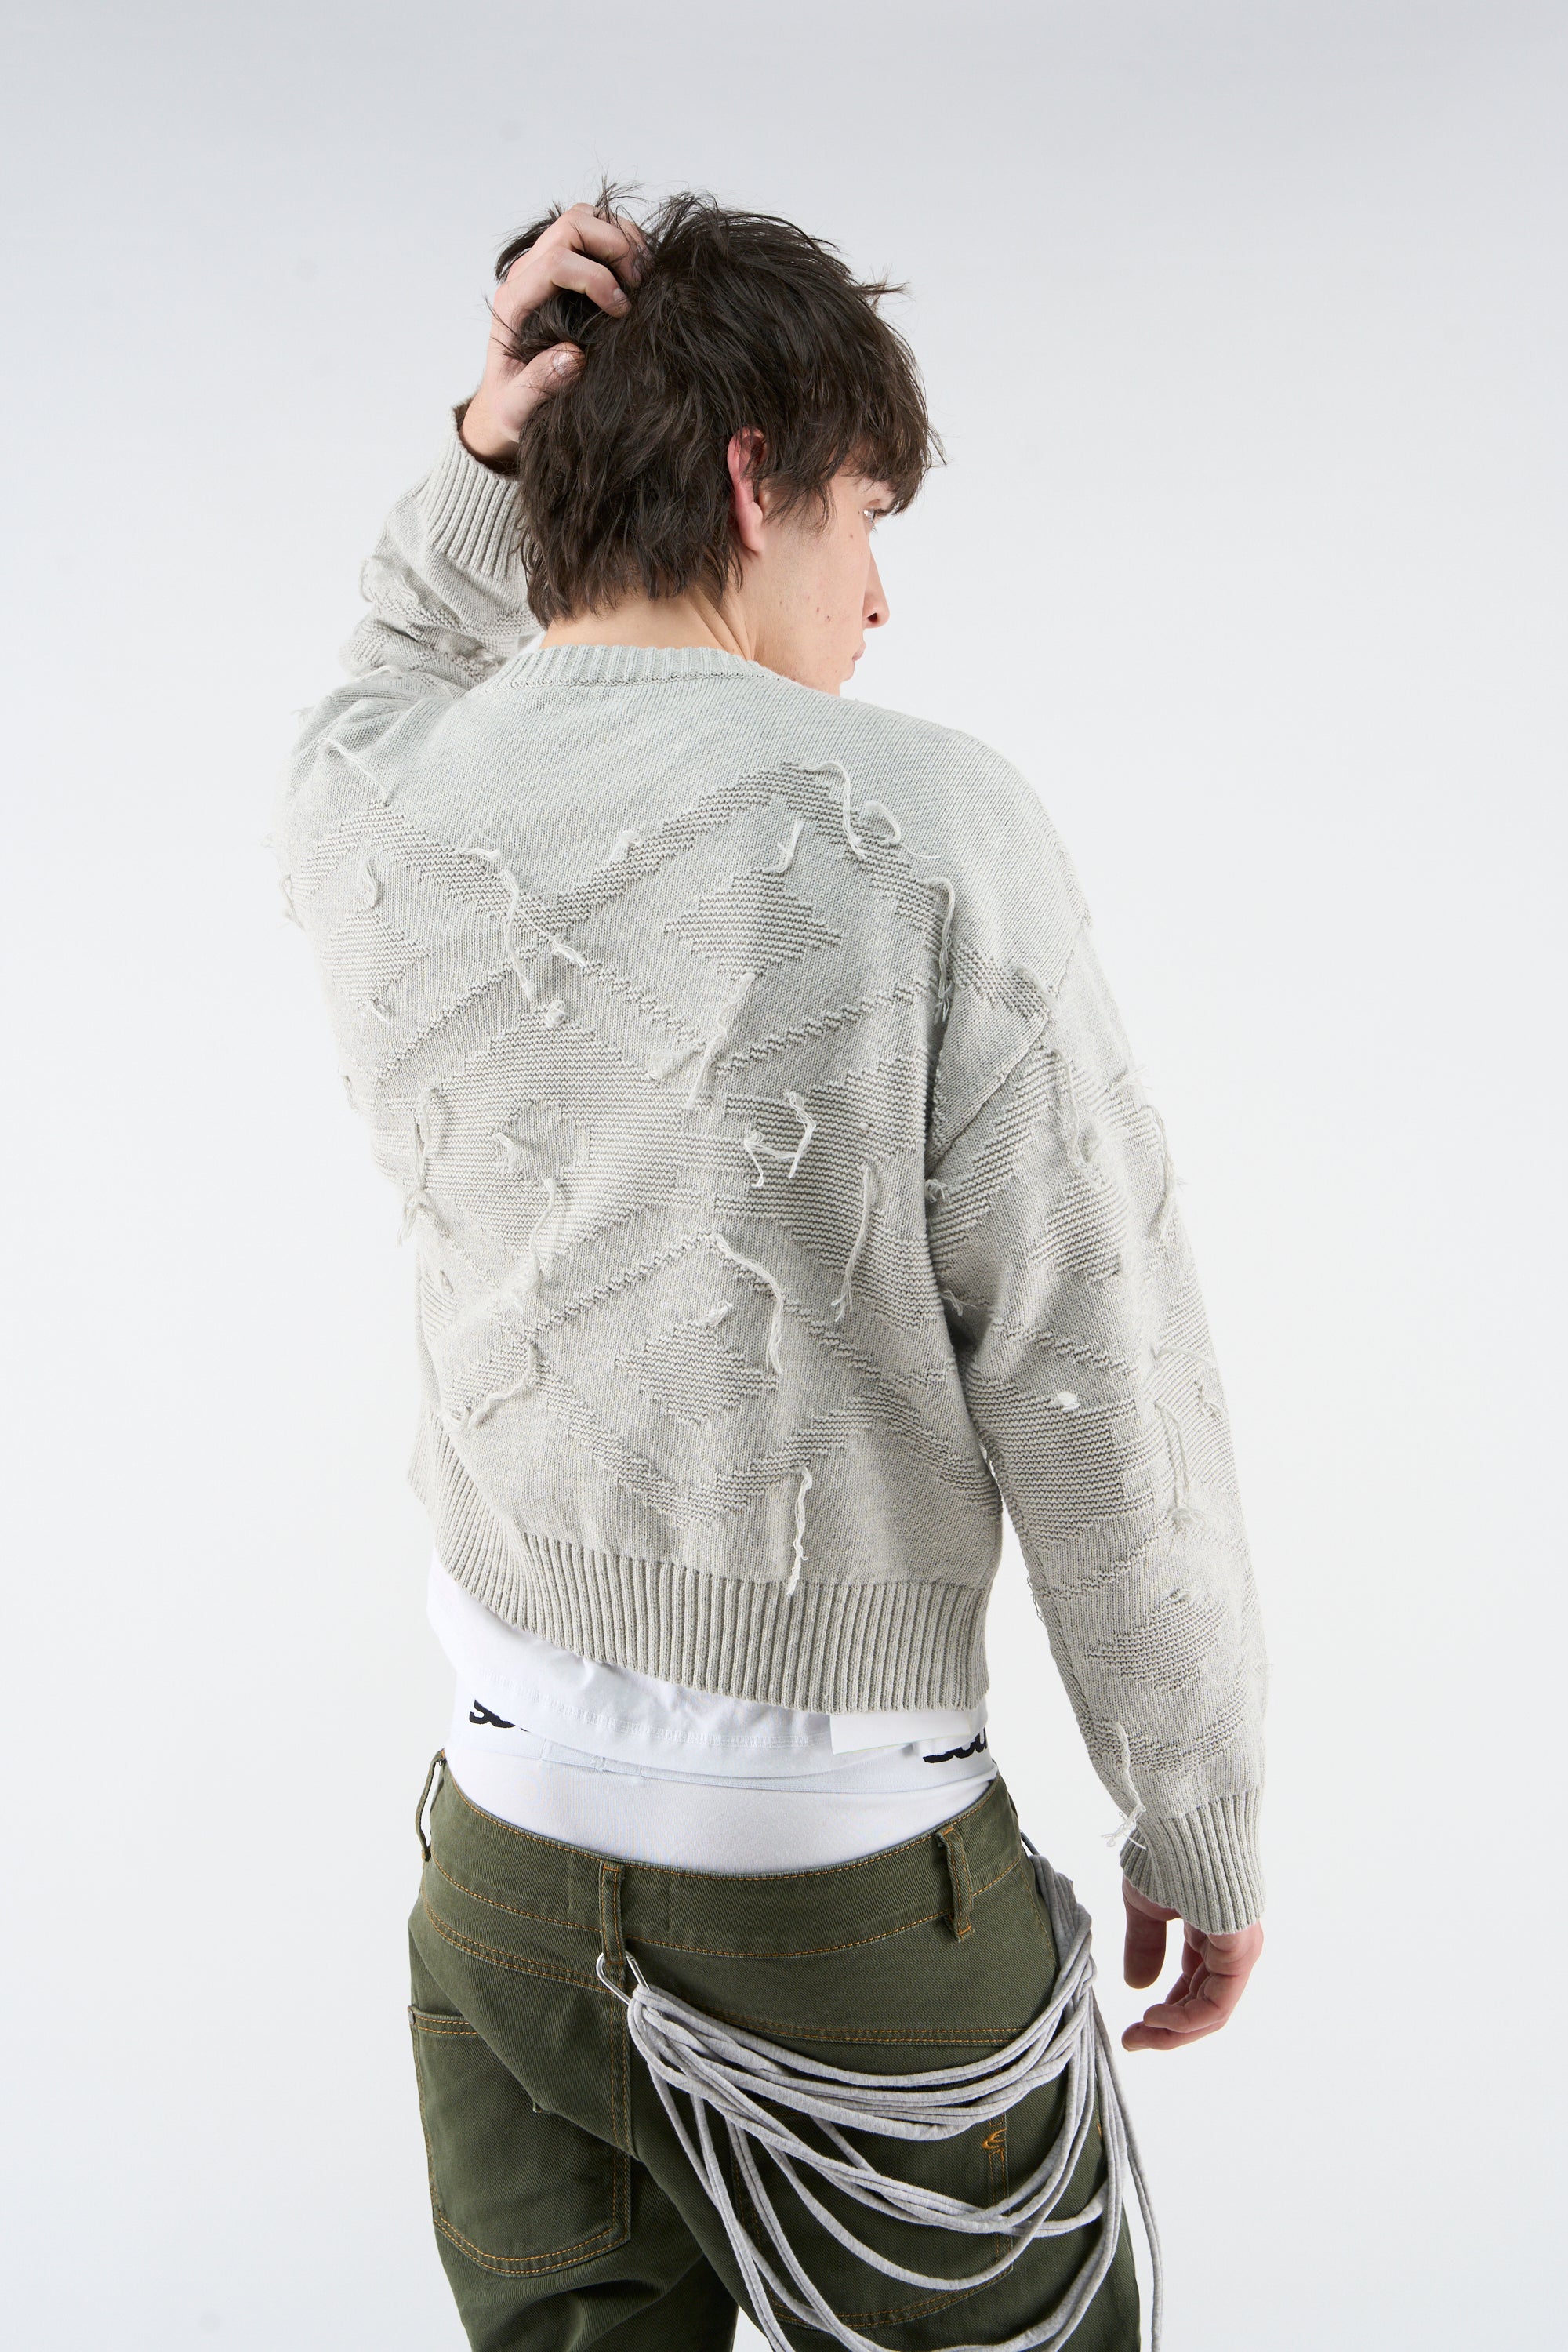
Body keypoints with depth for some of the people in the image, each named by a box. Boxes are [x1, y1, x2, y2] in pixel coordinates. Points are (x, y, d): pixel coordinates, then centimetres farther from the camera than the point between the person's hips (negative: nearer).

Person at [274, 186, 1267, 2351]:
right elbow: (1101, 1395, -16)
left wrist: (491, 446, 1)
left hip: (503, 1846, 4)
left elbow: (414, 660, 22)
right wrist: (1205, 1827, -2)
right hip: (849, 1886, -4)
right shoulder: (917, 830, -19)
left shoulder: (354, 822, -6)